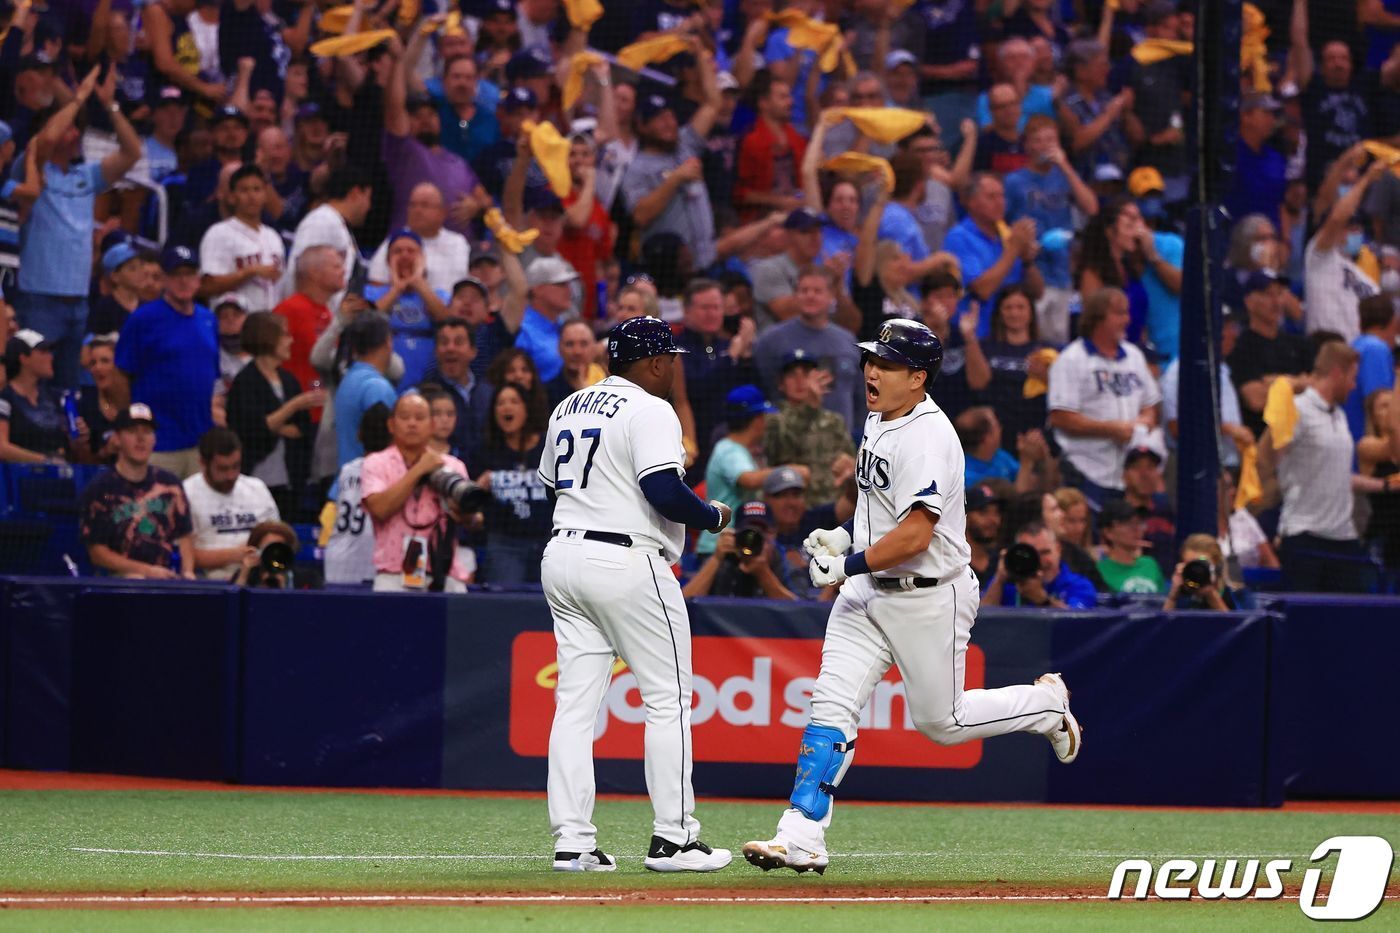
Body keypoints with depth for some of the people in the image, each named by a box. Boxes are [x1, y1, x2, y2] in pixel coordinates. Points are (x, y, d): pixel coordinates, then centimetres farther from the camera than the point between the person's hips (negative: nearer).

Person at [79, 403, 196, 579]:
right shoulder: (99, 490, 0)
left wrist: (187, 572, -2)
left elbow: (184, 536, 18)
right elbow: (97, 553, -2)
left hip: (168, 578, 4)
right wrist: (146, 570, -9)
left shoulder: (170, 484, 15)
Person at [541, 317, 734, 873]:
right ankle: (672, 838, 0)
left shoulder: (568, 409, 15)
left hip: (562, 555, 8)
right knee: (667, 699, 1)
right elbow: (663, 491, -22)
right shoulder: (649, 411, -11)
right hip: (627, 563, -8)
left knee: (575, 702, 6)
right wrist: (713, 517, -5)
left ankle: (571, 841, 1)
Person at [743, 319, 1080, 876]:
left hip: (929, 596, -8)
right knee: (831, 705, -5)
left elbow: (916, 534, -29)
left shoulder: (928, 436, -22)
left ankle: (1046, 704, 30)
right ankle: (801, 837, -10)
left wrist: (851, 563, -28)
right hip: (869, 593, 8)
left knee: (940, 722, 5)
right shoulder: (879, 423, 9)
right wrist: (844, 537, 11)